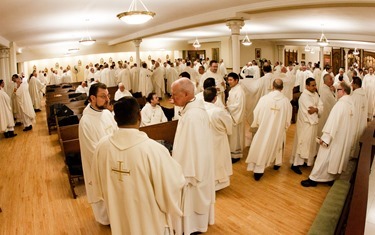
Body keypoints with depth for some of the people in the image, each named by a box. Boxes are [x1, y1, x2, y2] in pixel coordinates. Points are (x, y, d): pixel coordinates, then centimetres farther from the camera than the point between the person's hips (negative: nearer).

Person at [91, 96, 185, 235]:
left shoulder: (102, 147, -16)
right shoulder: (153, 149, -32)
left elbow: (98, 185, 1)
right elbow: (175, 183, -20)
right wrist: (176, 170, 2)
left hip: (119, 218, 4)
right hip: (150, 220, -4)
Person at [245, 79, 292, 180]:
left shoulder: (264, 98, -16)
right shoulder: (286, 101, -13)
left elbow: (256, 114, -6)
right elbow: (288, 118, -3)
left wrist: (256, 124, 12)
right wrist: (284, 128, 16)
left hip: (264, 129, -1)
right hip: (279, 129, 2)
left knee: (261, 147, 9)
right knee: (278, 145, 26)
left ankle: (258, 170, 8)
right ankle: (277, 163, 45)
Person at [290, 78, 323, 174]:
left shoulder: (315, 94, 6)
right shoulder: (304, 96, -20)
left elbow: (321, 107, -1)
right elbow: (310, 110, -25)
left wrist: (316, 109, -21)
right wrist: (317, 109, -8)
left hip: (313, 122, 8)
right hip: (305, 123, -8)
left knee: (310, 142, 17)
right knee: (302, 143, -4)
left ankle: (305, 160, 32)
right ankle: (295, 164, 4)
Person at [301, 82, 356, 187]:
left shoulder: (341, 104, -21)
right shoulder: (351, 105, 3)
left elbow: (333, 122, -23)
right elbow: (349, 124, 9)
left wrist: (324, 138, -18)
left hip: (335, 139, -7)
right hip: (345, 140, 8)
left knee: (324, 158, 1)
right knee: (336, 158, 17)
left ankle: (314, 179, 10)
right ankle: (331, 178, 27)